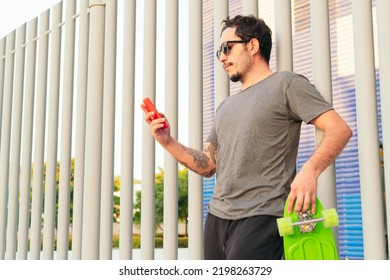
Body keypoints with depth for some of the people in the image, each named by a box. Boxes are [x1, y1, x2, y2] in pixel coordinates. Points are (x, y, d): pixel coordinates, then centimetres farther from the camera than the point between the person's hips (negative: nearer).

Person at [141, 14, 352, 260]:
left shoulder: (285, 84, 1)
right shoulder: (226, 108, 23)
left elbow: (340, 129, -9)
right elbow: (207, 165, 21)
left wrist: (310, 170, -26)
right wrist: (168, 142, 7)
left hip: (261, 218, -7)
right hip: (217, 217, 7)